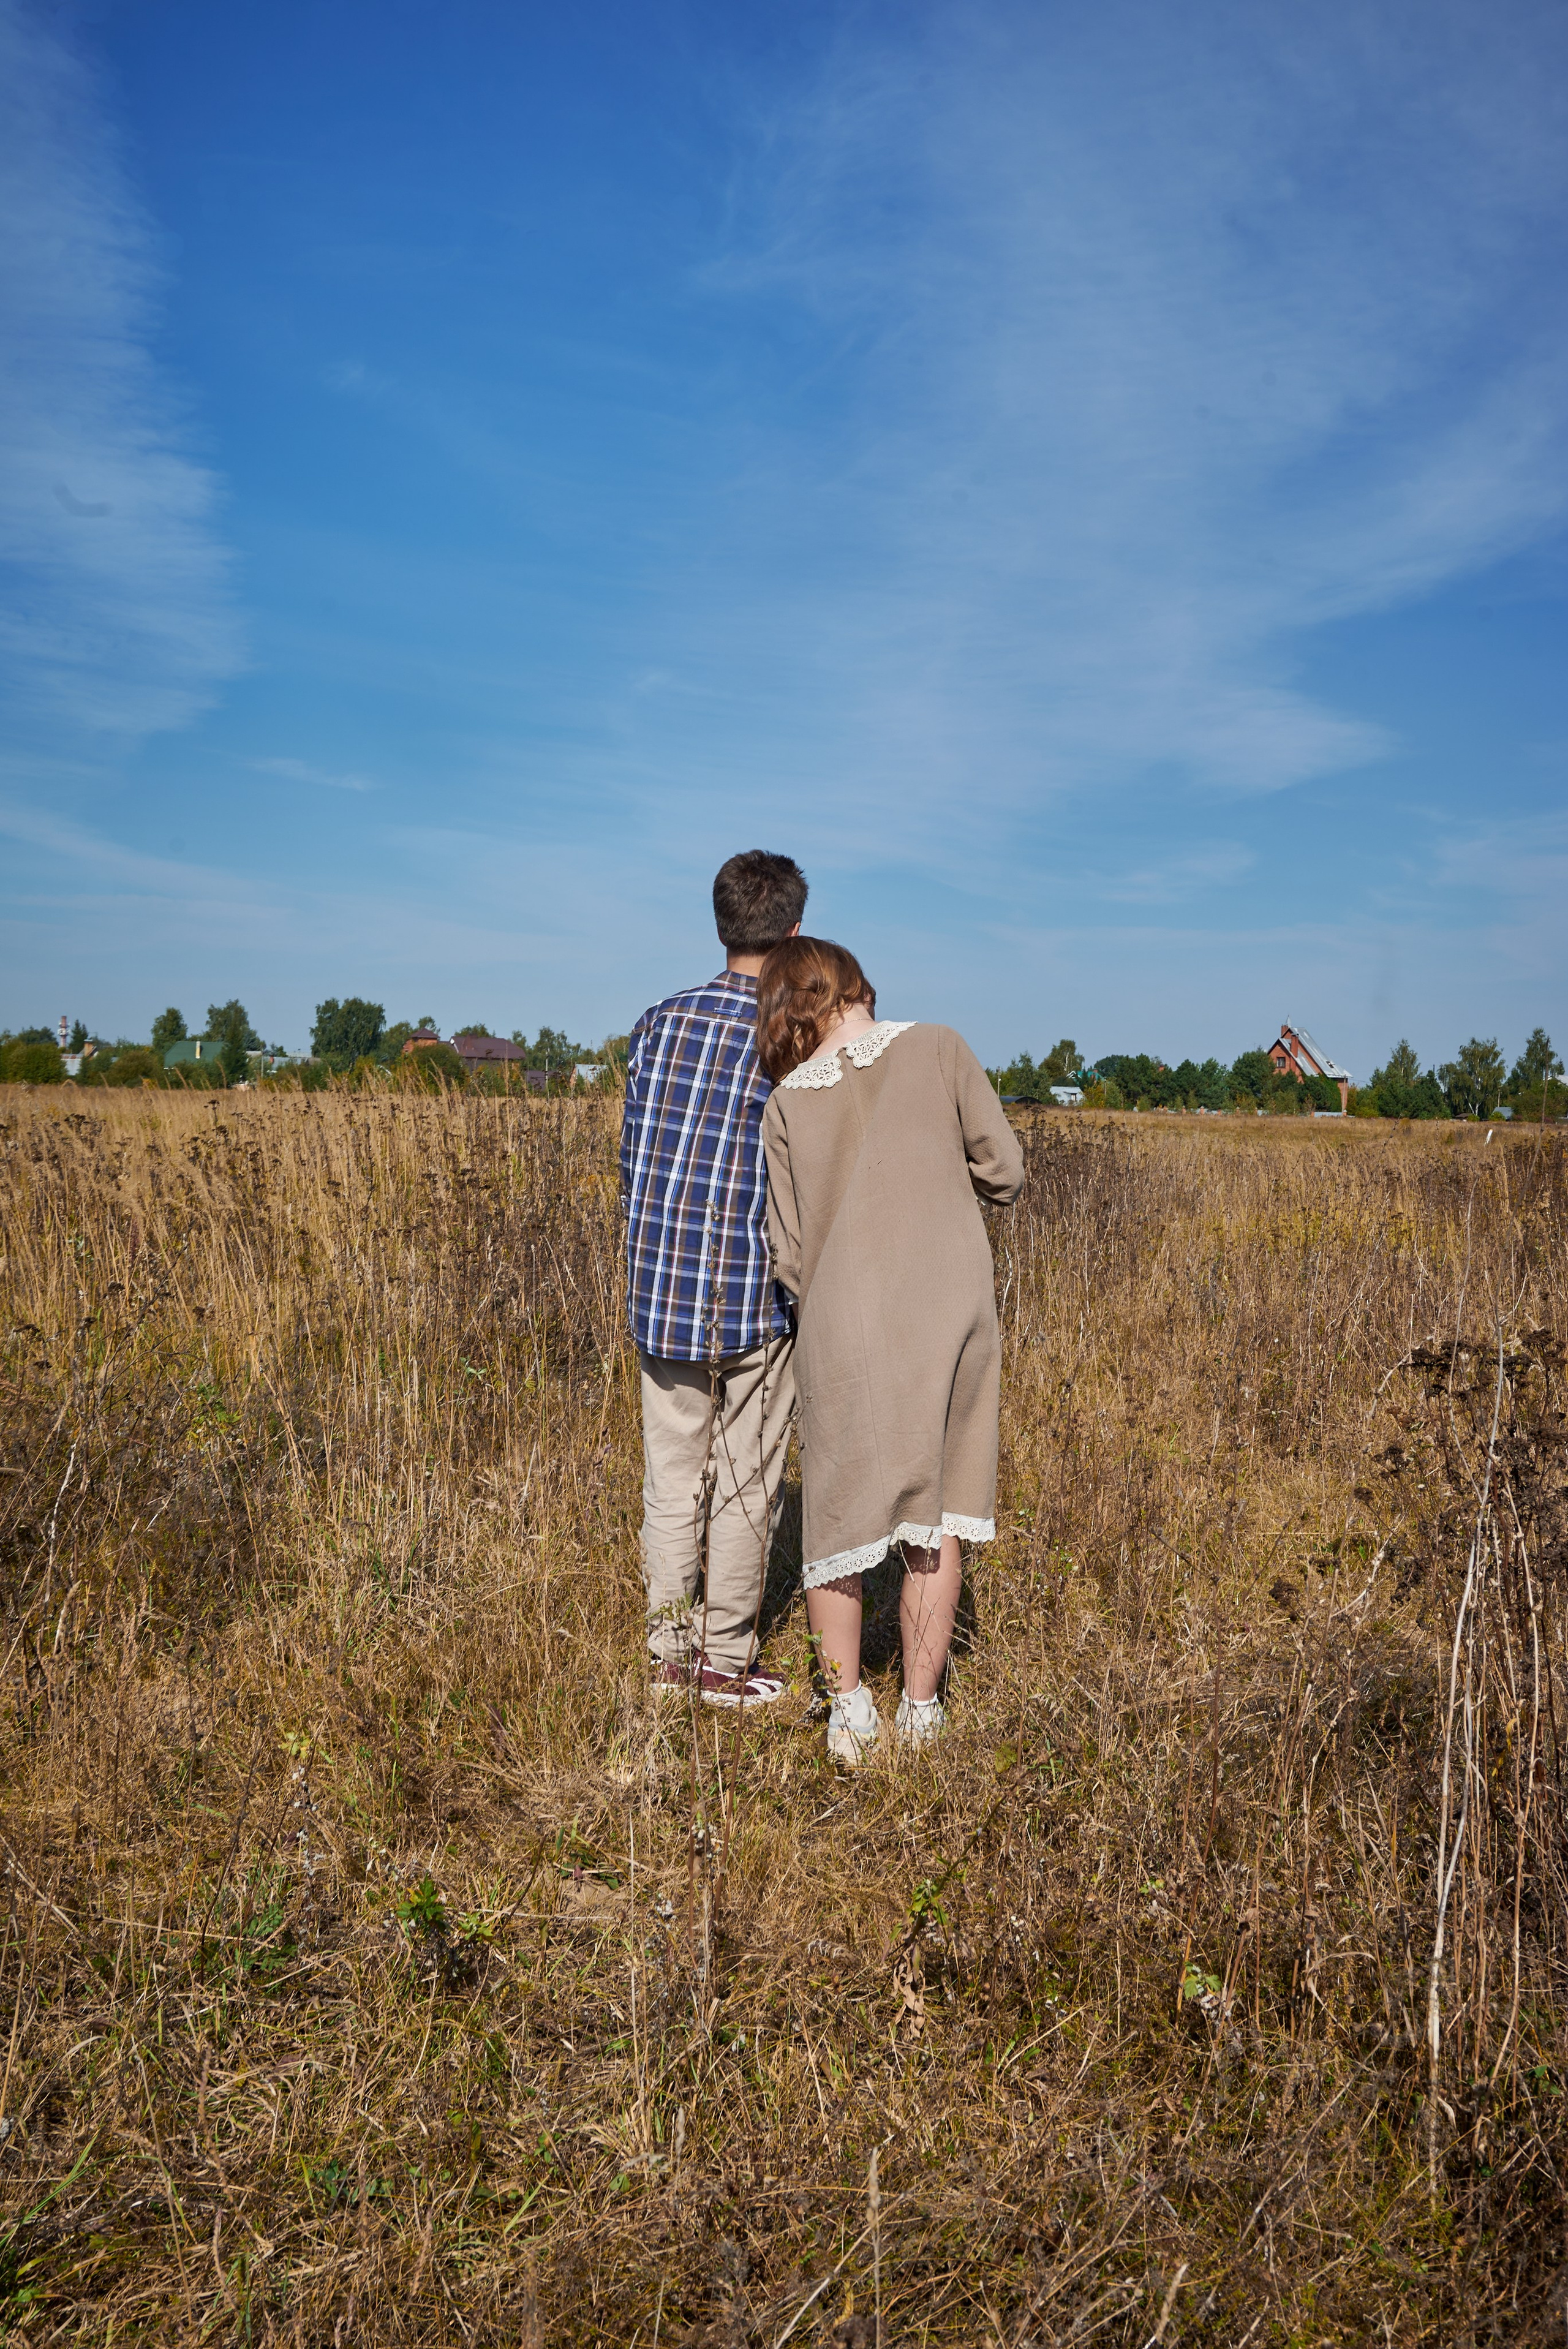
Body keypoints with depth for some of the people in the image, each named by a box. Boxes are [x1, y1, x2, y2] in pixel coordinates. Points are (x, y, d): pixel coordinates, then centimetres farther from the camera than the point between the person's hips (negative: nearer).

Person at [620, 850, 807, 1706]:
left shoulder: (657, 1022, 3)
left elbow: (632, 1158, 7)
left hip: (661, 1292, 4)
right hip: (757, 1298, -4)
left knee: (672, 1483, 15)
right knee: (743, 1488, 10)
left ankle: (669, 1653, 24)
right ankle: (725, 1661, 21)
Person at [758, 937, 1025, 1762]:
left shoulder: (786, 1105, 3)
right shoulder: (938, 1048, 1)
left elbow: (790, 1253, 2)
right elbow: (1004, 1172, 2)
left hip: (841, 1325, 0)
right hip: (949, 1316, 0)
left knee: (836, 1509, 18)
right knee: (934, 1518, 14)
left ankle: (848, 1709, 19)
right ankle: (920, 1710, 21)